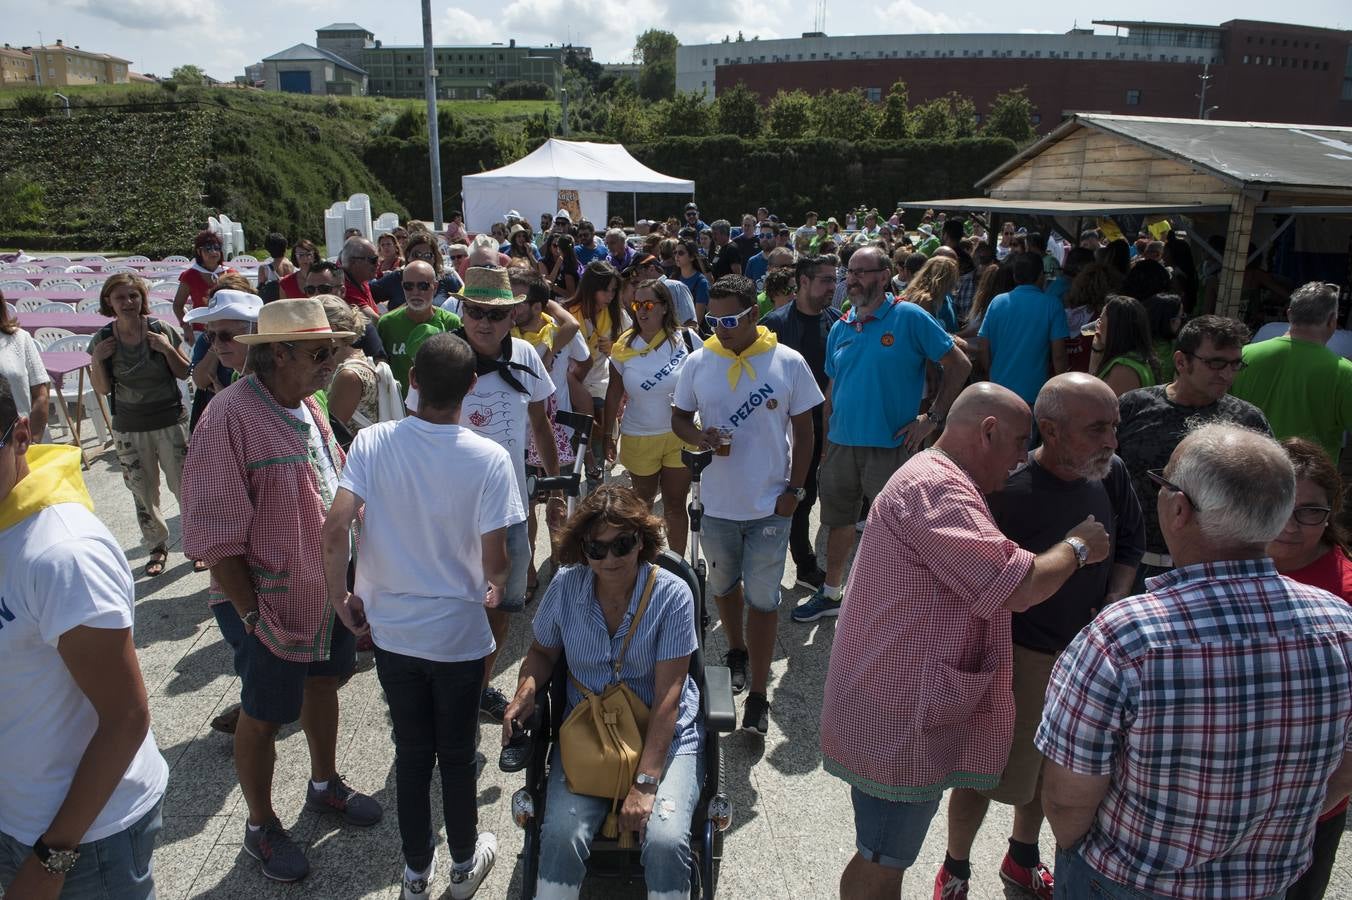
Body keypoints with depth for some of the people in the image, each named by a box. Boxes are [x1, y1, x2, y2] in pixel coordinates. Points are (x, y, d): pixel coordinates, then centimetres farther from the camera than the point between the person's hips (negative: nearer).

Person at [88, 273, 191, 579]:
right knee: (143, 493, 11)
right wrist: (98, 359, -13)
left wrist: (167, 349, -17)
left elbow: (184, 373, -1)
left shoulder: (161, 330, -8)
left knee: (183, 485, 0)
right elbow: (103, 389, 3)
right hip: (129, 429, 2)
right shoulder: (103, 339, -3)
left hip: (170, 422, -2)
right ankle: (157, 547, 28)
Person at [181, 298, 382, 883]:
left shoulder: (306, 406, 2)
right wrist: (252, 615, -20)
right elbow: (216, 533, -22)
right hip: (269, 601, -7)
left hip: (327, 588, 8)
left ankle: (324, 784, 47)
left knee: (323, 682, 24)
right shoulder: (231, 416, -23)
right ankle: (260, 827, 34)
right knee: (262, 716, 11)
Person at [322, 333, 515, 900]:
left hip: (391, 628, 2)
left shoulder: (373, 442, -12)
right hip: (459, 634, -2)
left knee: (411, 752, 20)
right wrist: (496, 586, 7)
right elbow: (494, 559, -17)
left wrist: (340, 597, -1)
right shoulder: (489, 458, -18)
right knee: (457, 754, 18)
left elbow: (335, 529, -17)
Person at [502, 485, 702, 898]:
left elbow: (667, 697, -15)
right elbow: (542, 651, 13)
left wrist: (645, 783, -20)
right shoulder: (566, 586, -4)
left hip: (663, 735, -2)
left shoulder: (671, 594, -13)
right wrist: (527, 688, -10)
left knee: (666, 843, -24)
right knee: (561, 836, -23)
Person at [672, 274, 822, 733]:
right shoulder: (698, 362, -3)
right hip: (718, 502, 3)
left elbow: (804, 431, -1)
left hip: (770, 504, -3)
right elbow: (679, 419, 6)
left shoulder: (788, 363, -8)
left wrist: (794, 489, -6)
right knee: (724, 584, 21)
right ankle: (737, 652, 47)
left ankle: (758, 694, 14)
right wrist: (700, 437, -16)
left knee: (762, 599, 2)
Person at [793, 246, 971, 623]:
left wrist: (932, 417, -9)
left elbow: (959, 365, -6)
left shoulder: (910, 318, -9)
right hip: (841, 445, 5)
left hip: (890, 447, -5)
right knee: (838, 521, 18)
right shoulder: (839, 328, 8)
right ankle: (831, 594, 36)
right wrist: (826, 442, 12)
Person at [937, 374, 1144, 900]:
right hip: (1018, 655, -6)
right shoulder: (1009, 492, -27)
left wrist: (1112, 606, -1)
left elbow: (1130, 544, 9)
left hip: (1086, 651, 6)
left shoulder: (1112, 475, -8)